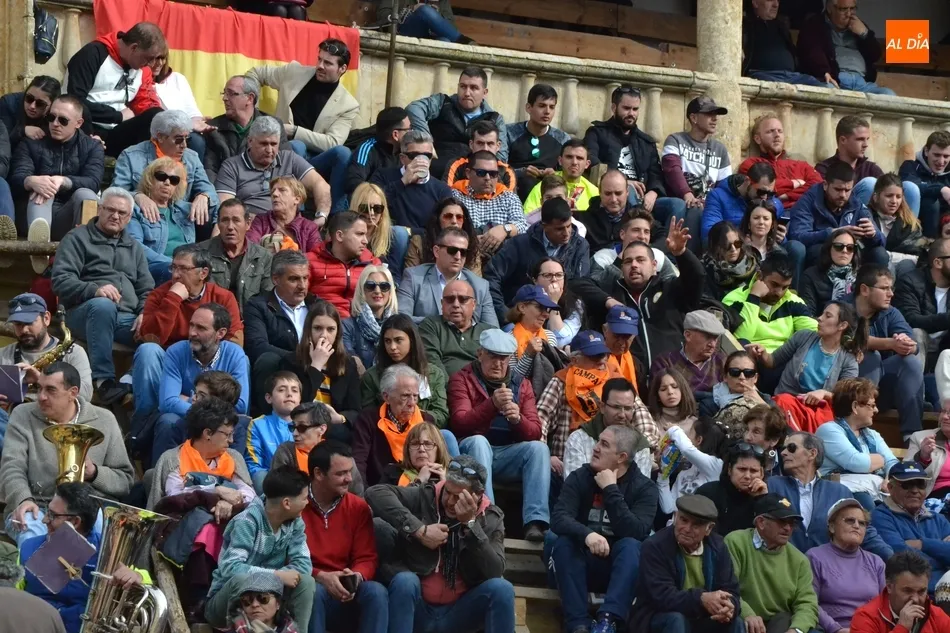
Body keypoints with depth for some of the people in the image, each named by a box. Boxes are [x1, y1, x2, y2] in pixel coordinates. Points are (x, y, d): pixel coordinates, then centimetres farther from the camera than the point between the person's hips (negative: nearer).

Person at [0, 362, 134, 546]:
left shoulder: (104, 421, 11)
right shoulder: (23, 416, 9)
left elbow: (125, 480, 11)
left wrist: (94, 473, -11)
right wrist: (23, 500, -25)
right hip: (37, 508, 0)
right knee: (30, 533, -36)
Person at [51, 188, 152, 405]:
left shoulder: (134, 248, 27)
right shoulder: (77, 239, 10)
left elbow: (147, 289, 21)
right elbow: (61, 280, -3)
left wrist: (145, 313, -2)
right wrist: (94, 290, -22)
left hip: (128, 318, 4)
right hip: (84, 313, -4)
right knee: (103, 305, -41)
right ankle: (104, 381, -42)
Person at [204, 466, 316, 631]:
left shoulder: (295, 523, -3)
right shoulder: (247, 522, -23)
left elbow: (304, 565, -11)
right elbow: (230, 568, -33)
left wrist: (268, 577, -25)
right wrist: (277, 575, -33)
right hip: (225, 600, -5)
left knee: (306, 581, -18)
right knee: (242, 579, -37)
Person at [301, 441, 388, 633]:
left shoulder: (358, 507, 7)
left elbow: (367, 559, 5)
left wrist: (357, 576, -19)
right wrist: (320, 577, -22)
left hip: (344, 592, 4)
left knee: (376, 592, -25)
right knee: (313, 590, -36)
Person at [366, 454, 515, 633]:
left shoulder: (491, 519, 1)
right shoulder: (425, 497, -3)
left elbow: (495, 572, -13)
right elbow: (375, 493, -18)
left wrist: (470, 524, -21)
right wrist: (418, 529, -24)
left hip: (460, 613, 1)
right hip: (418, 611, -1)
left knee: (501, 588, -24)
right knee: (404, 580, -32)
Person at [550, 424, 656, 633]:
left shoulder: (644, 487, -6)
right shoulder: (579, 478, -2)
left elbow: (636, 532, -22)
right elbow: (558, 519, -18)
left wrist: (611, 490, -23)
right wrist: (587, 535, -38)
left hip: (619, 566, -1)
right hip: (584, 564, 1)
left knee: (631, 546, -31)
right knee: (563, 543, -28)